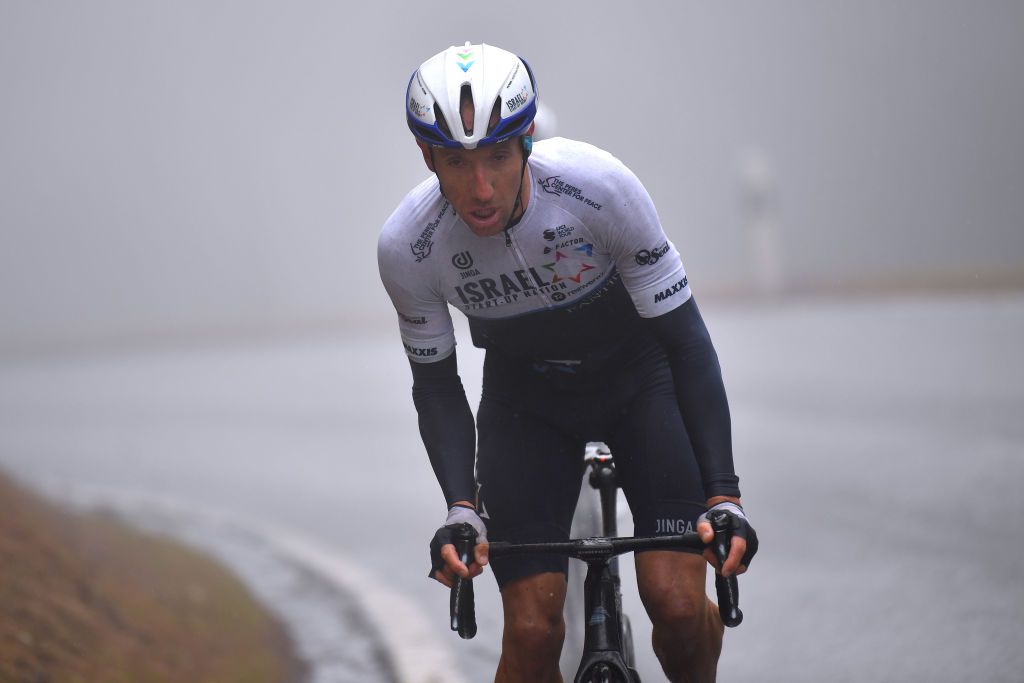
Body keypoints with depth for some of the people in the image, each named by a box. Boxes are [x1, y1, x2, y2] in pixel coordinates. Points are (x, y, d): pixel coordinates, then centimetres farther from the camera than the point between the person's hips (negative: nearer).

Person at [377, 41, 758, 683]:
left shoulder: (599, 185, -32)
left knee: (678, 604, -17)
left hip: (637, 374, -1)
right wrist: (461, 509, -26)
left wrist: (724, 498, -29)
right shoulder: (408, 245, -26)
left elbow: (686, 341, -23)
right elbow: (436, 385, -10)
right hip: (525, 394, 1)